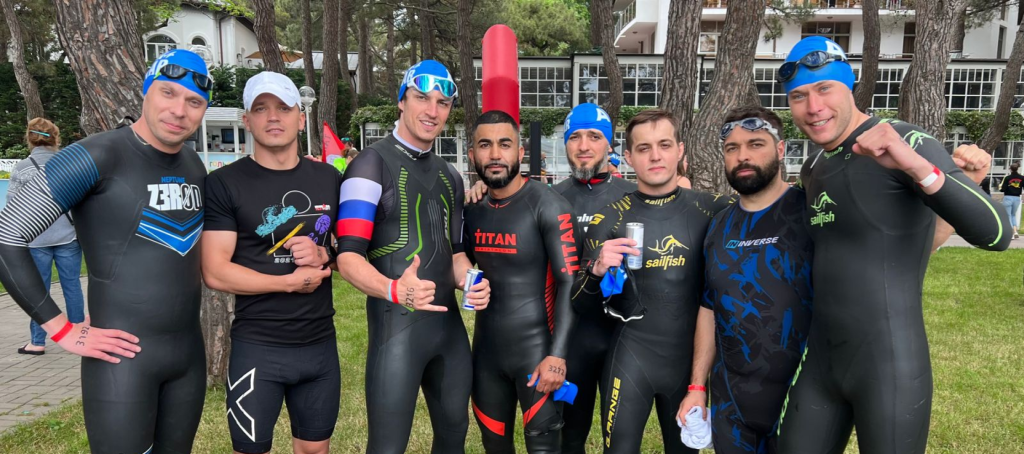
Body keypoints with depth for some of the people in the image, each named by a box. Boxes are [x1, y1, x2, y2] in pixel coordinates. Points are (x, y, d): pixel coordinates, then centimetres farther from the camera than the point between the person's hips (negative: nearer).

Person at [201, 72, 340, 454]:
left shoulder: (330, 179, 5)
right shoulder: (225, 183, -7)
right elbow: (215, 272, -12)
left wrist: (323, 255, -9)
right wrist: (291, 282, -13)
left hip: (321, 344, 4)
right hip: (257, 348, -3)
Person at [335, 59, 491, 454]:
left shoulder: (450, 176, 14)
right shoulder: (373, 164, -9)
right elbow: (349, 259, -16)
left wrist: (468, 280, -2)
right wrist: (395, 289, -35)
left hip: (450, 323, 7)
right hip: (397, 326, -7)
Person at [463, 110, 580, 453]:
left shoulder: (547, 206, -12)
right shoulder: (472, 209, 4)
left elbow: (569, 282, -16)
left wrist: (557, 354, -22)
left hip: (536, 349, -5)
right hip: (486, 349, 5)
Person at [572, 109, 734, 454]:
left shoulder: (714, 210, -4)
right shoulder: (609, 218, -5)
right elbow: (581, 305, -4)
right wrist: (598, 271, -24)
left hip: (691, 359, 2)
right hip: (630, 357, -1)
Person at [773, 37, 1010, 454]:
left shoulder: (906, 144, -11)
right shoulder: (811, 170, 10)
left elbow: (995, 234, -24)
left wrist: (917, 168, -36)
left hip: (889, 362, -6)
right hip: (819, 357, 7)